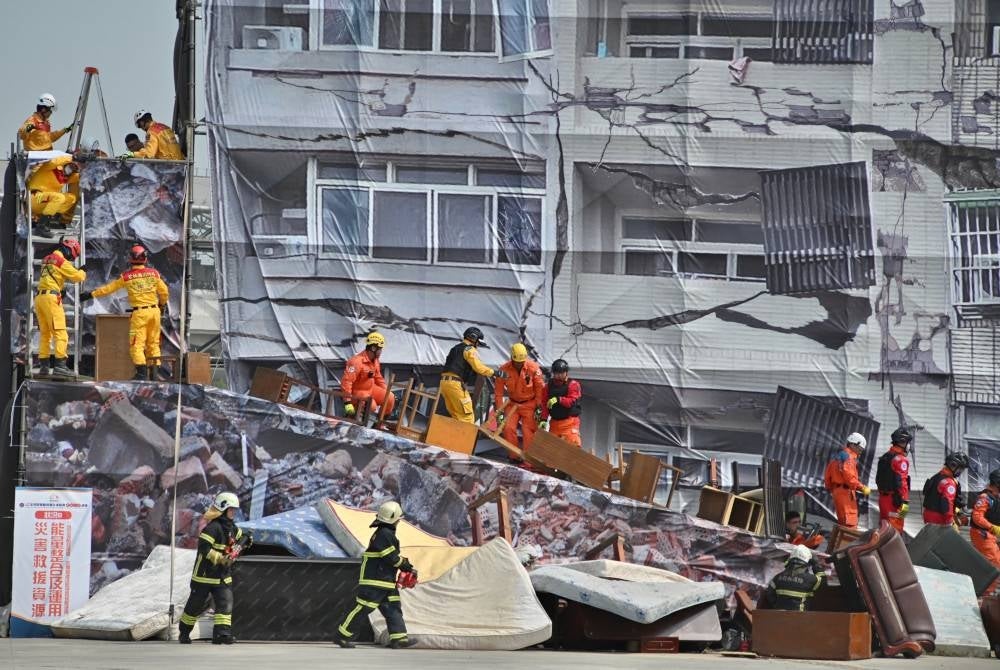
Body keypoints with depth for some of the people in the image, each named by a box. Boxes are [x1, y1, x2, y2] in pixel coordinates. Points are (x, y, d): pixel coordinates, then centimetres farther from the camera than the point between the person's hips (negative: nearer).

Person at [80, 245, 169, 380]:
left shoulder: (126, 276, -3)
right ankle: (155, 370, 11)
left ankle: (141, 372, -9)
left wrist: (91, 294, 16)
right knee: (153, 343, 11)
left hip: (139, 313, -3)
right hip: (154, 310, 3)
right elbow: (164, 292, 8)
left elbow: (109, 288, 5)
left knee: (137, 344, 0)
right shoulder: (153, 273, 2)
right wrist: (163, 306, 27)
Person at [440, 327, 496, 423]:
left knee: (456, 416, 14)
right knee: (467, 417, -8)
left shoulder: (455, 348, 27)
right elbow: (478, 367, -15)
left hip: (444, 381, 9)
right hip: (456, 383, -9)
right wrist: (493, 372, -10)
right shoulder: (470, 349, -2)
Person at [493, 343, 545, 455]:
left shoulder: (533, 368, -15)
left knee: (529, 432, -9)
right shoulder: (504, 370, -11)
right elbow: (498, 391, -4)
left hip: (529, 404, -2)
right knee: (508, 428, -9)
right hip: (513, 404, 2)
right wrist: (499, 411, -6)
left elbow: (540, 388, -7)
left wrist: (539, 408, -9)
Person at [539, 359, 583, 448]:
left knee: (572, 443, -18)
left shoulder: (573, 385, -4)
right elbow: (545, 404, 9)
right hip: (554, 422, 5)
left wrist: (558, 399, -30)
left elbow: (571, 401, -16)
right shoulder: (549, 386, 10)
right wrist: (544, 419, -1)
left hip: (569, 421, -5)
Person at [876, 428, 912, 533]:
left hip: (883, 496, 9)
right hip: (894, 500, -9)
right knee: (895, 528, -6)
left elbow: (878, 479, 19)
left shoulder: (885, 457, 14)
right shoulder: (900, 459, -15)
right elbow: (901, 482, -21)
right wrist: (904, 501, -21)